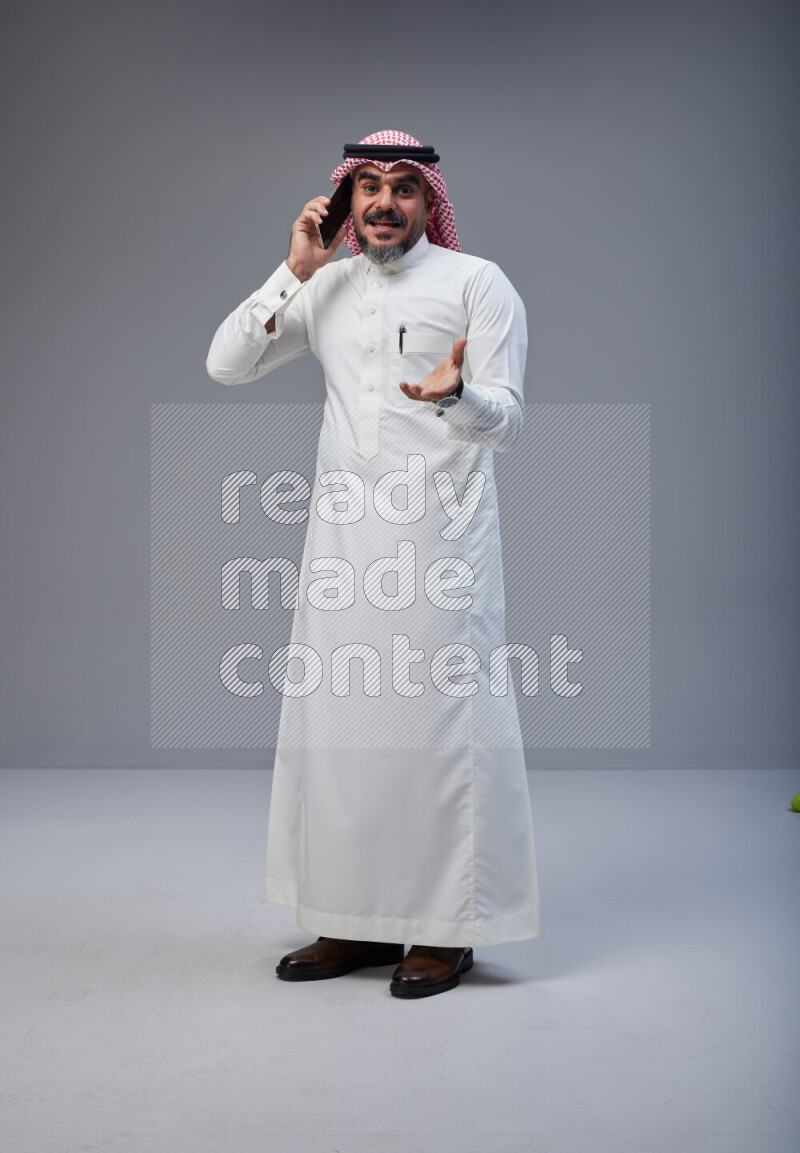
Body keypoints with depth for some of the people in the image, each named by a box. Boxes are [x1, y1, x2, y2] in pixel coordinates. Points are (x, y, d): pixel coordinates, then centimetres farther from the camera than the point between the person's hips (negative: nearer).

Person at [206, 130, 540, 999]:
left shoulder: (476, 283, 2)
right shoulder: (326, 286, 15)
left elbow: (506, 421, -5)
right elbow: (226, 366, 9)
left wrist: (454, 396, -27)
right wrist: (295, 272, 2)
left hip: (440, 530, -5)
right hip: (343, 534, 5)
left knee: (441, 718, -5)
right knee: (335, 721, 5)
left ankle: (447, 928, 6)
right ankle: (358, 922, 17)